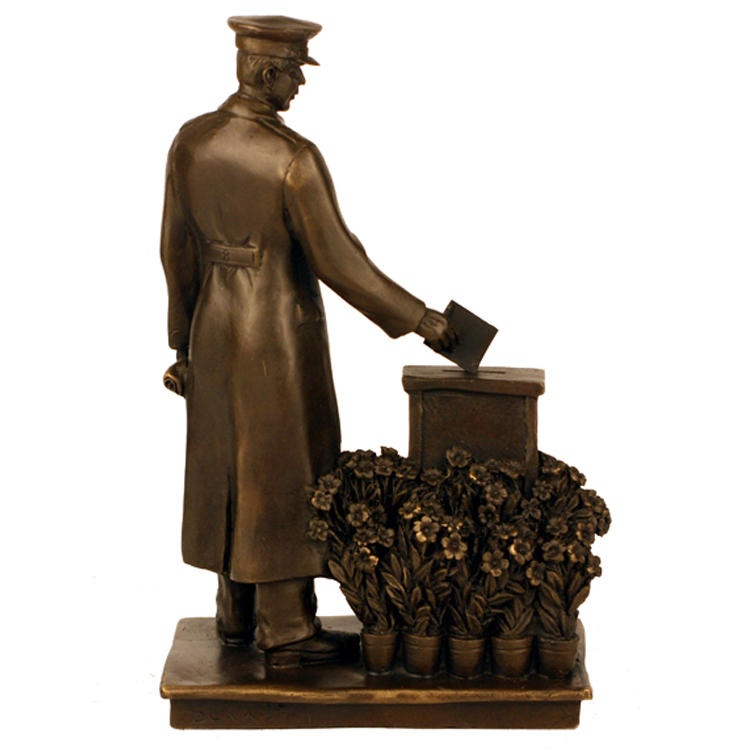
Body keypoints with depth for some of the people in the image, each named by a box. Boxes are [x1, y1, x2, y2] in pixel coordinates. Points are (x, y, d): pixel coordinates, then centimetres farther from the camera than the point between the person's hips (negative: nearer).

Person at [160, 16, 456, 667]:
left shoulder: (191, 141, -3)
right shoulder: (295, 159, -23)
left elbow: (178, 248, 4)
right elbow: (339, 264, -21)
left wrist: (186, 340, 15)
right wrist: (419, 320, -11)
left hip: (218, 323, 7)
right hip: (282, 334, -7)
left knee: (232, 464, 18)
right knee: (285, 475, 4)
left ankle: (237, 612, 29)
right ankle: (288, 632, 13)